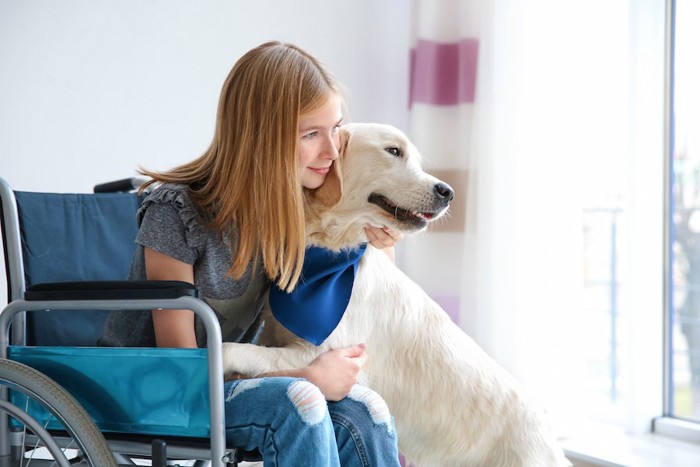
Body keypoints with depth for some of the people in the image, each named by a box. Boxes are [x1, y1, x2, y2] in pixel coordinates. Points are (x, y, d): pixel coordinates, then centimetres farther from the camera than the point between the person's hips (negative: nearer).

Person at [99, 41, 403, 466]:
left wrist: (377, 244, -7)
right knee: (295, 402, -33)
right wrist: (306, 379, -25)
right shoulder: (177, 211, -20)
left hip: (230, 375, 6)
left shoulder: (299, 207, -3)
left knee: (363, 413, -22)